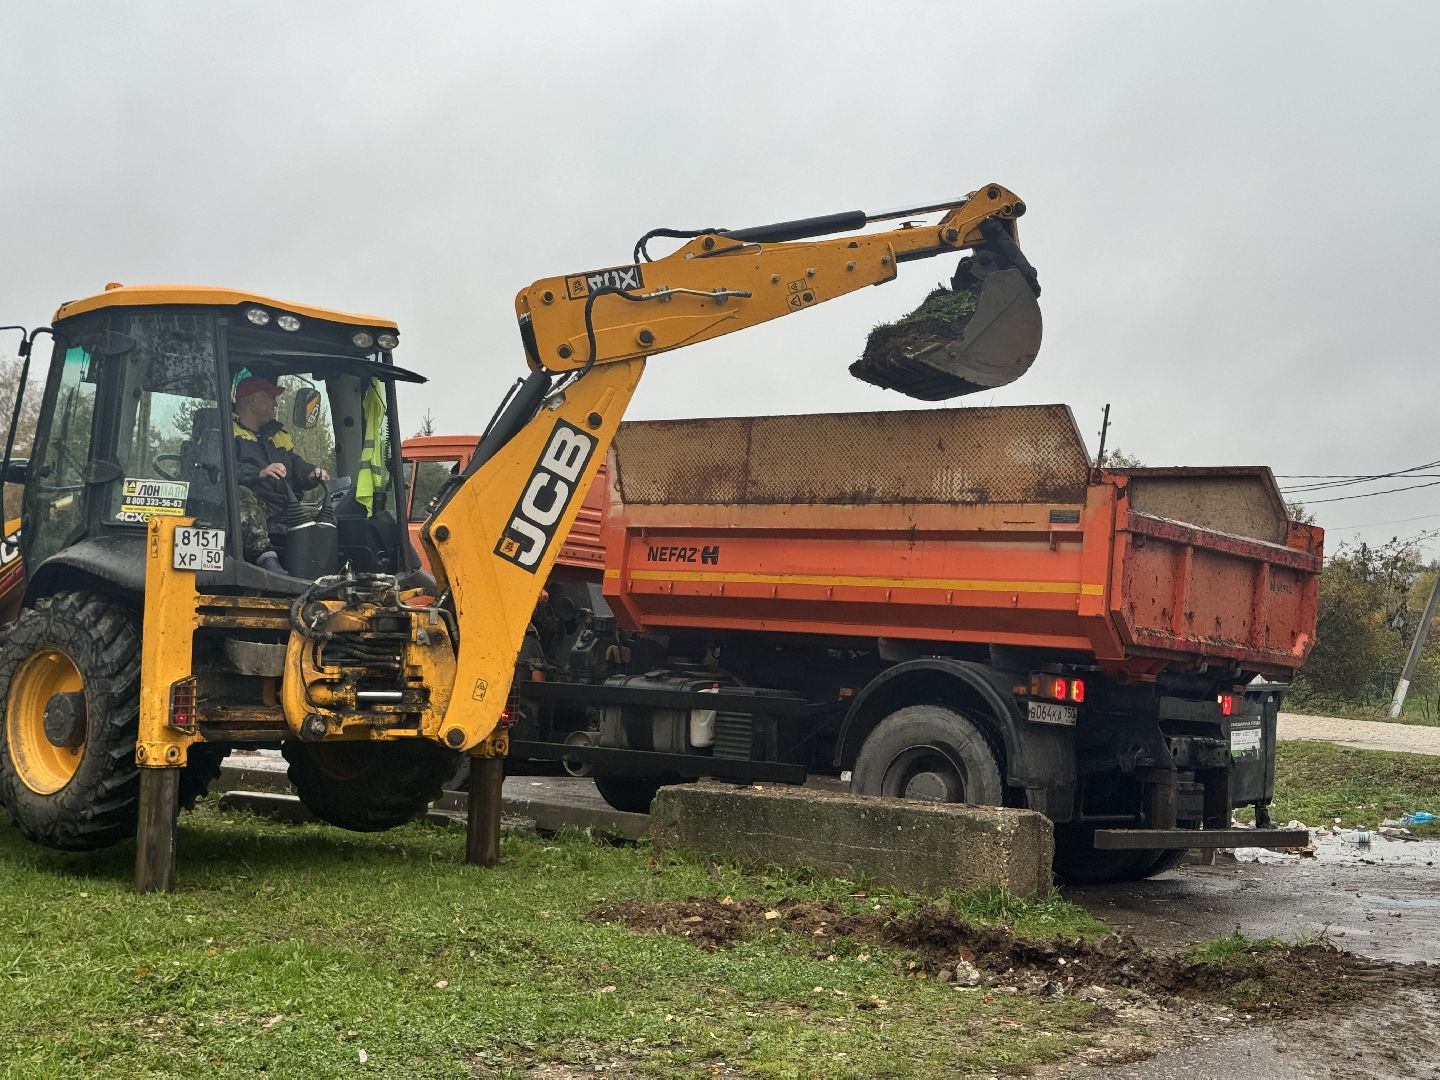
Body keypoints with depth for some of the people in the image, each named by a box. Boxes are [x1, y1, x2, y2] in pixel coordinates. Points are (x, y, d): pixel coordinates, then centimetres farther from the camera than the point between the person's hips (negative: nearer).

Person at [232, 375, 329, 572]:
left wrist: (311, 473, 9)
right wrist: (259, 473, -23)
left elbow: (295, 464, 32)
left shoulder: (278, 434, 32)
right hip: (253, 504, -7)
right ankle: (265, 556, -52)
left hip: (285, 507, 7)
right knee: (242, 496, -40)